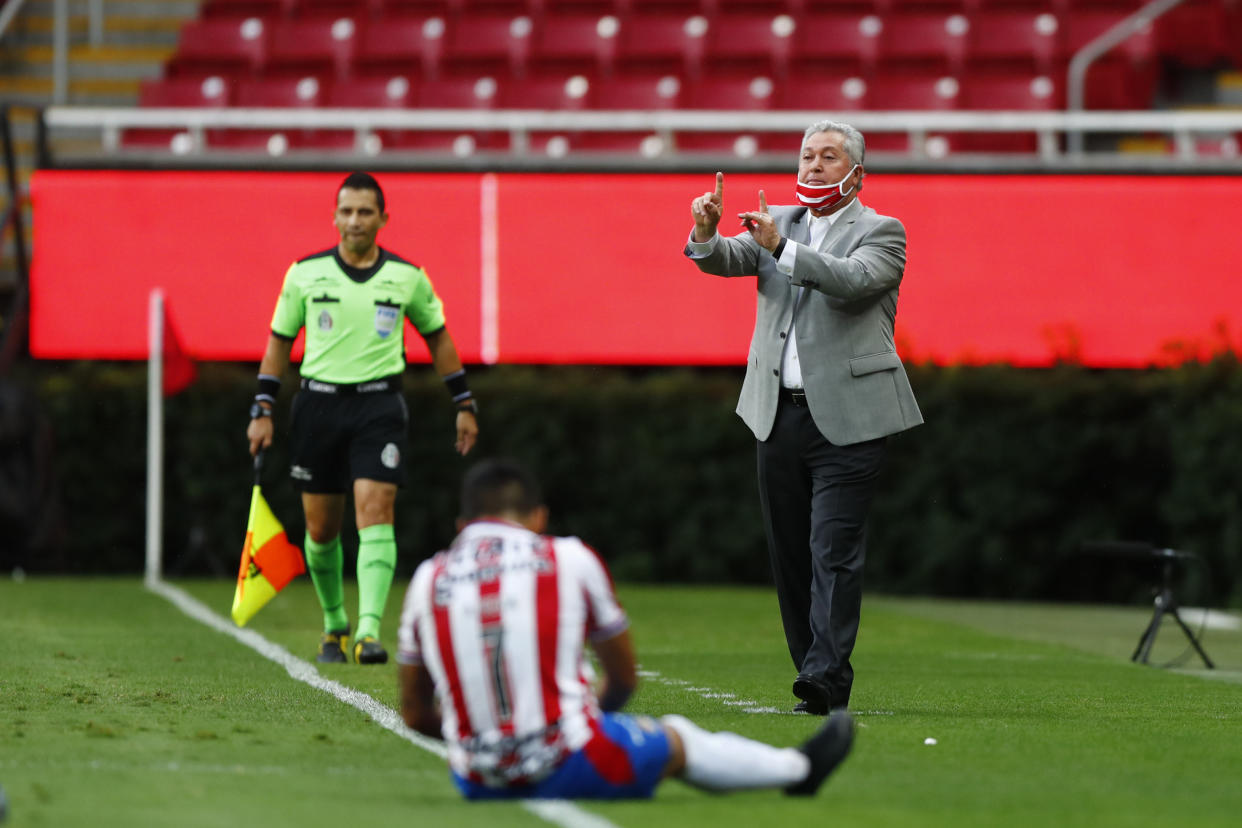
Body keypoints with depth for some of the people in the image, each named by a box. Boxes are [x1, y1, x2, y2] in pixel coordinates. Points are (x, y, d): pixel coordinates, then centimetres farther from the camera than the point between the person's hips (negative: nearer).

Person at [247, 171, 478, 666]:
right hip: (319, 401, 1)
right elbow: (279, 341, 11)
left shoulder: (407, 278, 3)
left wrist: (464, 405, 15)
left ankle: (369, 630, -24)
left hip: (379, 404, -1)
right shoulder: (305, 274, 3)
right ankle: (335, 624, 26)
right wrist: (262, 411, 6)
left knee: (375, 512, -17)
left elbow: (437, 336, 16)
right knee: (321, 528, 6)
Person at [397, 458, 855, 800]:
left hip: (477, 782, 3)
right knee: (679, 739, 23)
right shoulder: (571, 559, 1)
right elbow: (625, 679, 14)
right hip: (568, 769, -3)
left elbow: (414, 713, 11)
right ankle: (799, 767, 44)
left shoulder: (427, 579, 5)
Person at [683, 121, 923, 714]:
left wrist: (780, 246, -27)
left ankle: (826, 678, -18)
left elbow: (854, 280, -19)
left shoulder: (881, 233, 1)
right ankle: (818, 675, 13)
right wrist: (707, 235, -22)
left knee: (834, 552, -12)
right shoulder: (779, 223, 16)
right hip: (779, 415, 5)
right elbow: (728, 260, 0)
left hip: (845, 419, -5)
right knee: (789, 554, 6)